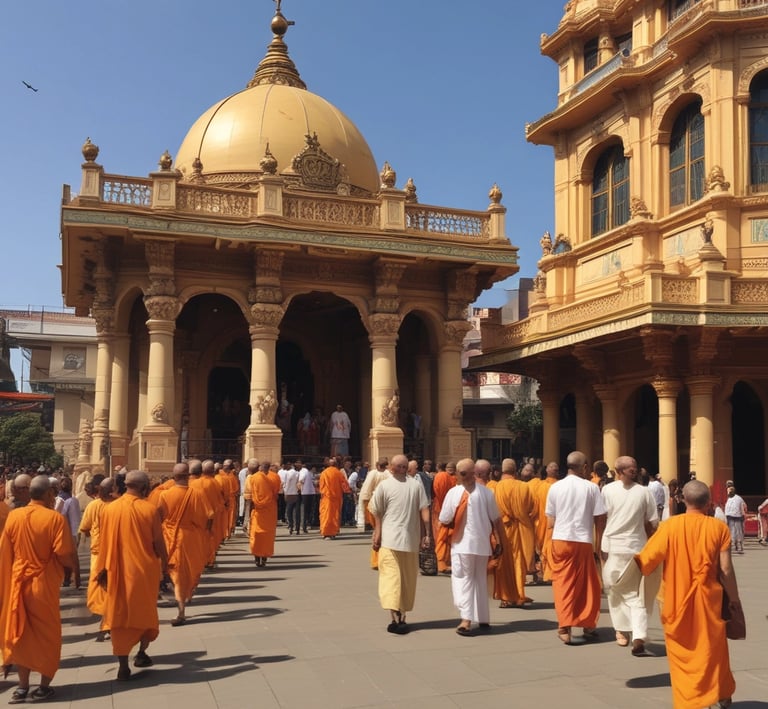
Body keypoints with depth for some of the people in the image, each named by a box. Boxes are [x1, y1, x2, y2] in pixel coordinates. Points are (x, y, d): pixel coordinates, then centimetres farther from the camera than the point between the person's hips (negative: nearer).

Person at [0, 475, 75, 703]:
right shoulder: (55, 518, -17)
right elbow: (65, 556, -19)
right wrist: (71, 565, 3)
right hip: (44, 584, -4)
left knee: (20, 633, 15)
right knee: (47, 634, 10)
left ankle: (22, 685, 21)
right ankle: (44, 687, 16)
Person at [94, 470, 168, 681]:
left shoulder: (109, 509, -4)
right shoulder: (149, 509, -13)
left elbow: (104, 543, 1)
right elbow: (158, 542, -8)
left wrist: (102, 570, 11)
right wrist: (164, 564, 9)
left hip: (118, 571, 2)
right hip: (144, 570, -2)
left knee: (119, 614, 10)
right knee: (146, 611, 20)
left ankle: (123, 665, 9)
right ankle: (142, 653, 22)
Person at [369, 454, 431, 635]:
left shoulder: (384, 485, -2)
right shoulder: (416, 485, 3)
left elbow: (377, 514, -2)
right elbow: (424, 511, -3)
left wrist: (377, 536, 5)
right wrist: (426, 535, 0)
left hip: (389, 539, -3)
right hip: (411, 539, 3)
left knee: (390, 577, -4)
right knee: (408, 579, 14)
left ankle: (395, 618, -18)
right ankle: (402, 618, 21)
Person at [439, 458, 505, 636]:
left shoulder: (454, 492, -11)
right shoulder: (486, 492, -3)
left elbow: (444, 520, -5)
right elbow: (496, 520, 1)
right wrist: (500, 543, 9)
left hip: (462, 543, -3)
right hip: (482, 543, 4)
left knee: (463, 580, 2)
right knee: (481, 580, 17)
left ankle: (466, 619, -12)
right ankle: (483, 619, 23)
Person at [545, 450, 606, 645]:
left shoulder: (555, 487, 3)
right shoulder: (591, 487, -2)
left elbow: (551, 521, 5)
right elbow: (600, 520, -2)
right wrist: (600, 544, 9)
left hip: (560, 540, 1)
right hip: (584, 541, -1)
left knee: (563, 585, 8)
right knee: (588, 585, 14)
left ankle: (565, 628, 2)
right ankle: (588, 626, 23)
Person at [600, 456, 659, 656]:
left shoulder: (608, 490, -4)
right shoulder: (645, 492, -2)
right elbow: (653, 524, 1)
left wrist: (600, 545, 7)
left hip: (613, 547, 0)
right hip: (637, 548, 1)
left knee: (615, 591, 15)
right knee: (637, 596, 4)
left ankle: (622, 632, 21)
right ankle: (639, 638, -9)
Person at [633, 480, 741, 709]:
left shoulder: (670, 525, -11)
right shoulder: (719, 528, -9)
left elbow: (646, 560, -12)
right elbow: (726, 570, -9)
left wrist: (629, 569, 5)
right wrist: (734, 598, 4)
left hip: (677, 601, -1)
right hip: (708, 600, 1)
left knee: (682, 651, 13)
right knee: (712, 648, 18)